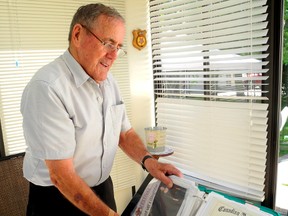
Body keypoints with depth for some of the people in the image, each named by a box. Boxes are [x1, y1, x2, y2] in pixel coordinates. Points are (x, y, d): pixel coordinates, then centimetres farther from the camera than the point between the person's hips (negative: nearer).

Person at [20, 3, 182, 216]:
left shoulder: (108, 80, -1)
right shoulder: (47, 87, -26)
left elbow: (125, 132, 5)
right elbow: (62, 175, -26)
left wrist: (147, 160, -13)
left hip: (103, 187, 7)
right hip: (58, 198, -6)